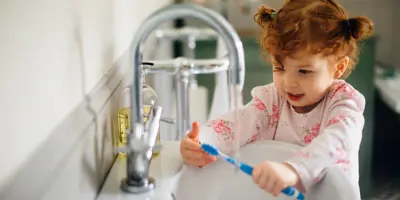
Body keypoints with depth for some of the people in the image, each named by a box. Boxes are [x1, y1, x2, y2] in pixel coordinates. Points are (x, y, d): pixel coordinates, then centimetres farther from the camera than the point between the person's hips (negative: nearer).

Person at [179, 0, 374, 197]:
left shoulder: (344, 100, -11)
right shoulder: (272, 97, 0)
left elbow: (338, 139, -30)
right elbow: (238, 123, -15)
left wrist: (292, 170, -48)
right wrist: (201, 143, -35)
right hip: (265, 192, 2)